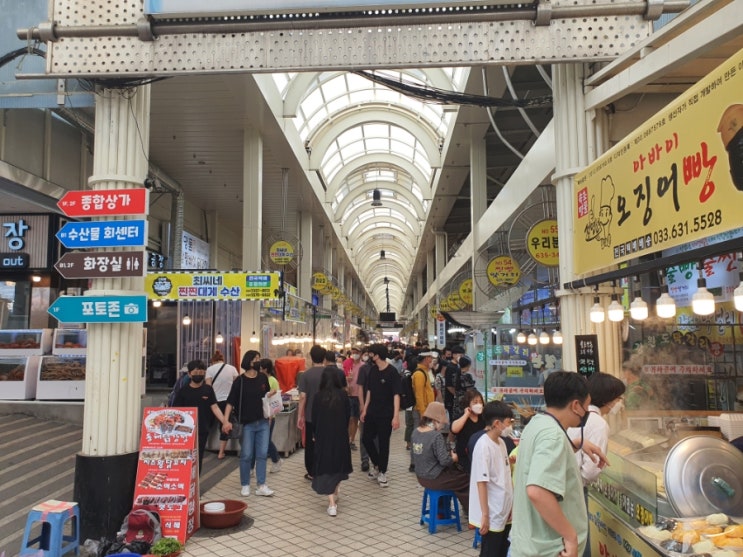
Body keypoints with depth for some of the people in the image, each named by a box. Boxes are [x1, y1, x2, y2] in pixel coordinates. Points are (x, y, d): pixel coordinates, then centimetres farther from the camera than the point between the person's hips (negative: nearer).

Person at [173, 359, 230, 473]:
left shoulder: (208, 390, 3)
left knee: (198, 460, 8)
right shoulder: (183, 391, 1)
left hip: (202, 431, 1)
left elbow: (215, 408, -2)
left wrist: (225, 421, -15)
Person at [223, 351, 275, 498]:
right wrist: (226, 421, -20)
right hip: (247, 423, -4)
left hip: (263, 422, 4)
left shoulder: (263, 378, 5)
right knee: (246, 455, 4)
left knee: (262, 454, 6)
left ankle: (261, 486, 12)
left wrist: (271, 395, 0)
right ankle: (245, 485, 18)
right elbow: (230, 402, -10)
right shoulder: (240, 381, -7)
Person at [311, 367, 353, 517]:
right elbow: (348, 415, 2)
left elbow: (314, 418, -3)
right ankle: (335, 494, 36)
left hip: (323, 436, -2)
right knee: (339, 463, 21)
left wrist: (316, 434, 13)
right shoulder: (343, 394, -6)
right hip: (341, 435, 2)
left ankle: (332, 503, -7)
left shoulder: (319, 396, -10)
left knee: (325, 466, 2)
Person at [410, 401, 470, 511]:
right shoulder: (436, 436, -24)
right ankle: (469, 508, 26)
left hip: (421, 477, 8)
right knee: (466, 478, 8)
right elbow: (445, 460, -25)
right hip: (435, 479, -8)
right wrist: (453, 458, -3)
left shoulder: (416, 432, -1)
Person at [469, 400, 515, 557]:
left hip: (505, 512, 8)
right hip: (492, 515, -8)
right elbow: (481, 482, -20)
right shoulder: (483, 445, -20)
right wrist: (484, 515, -19)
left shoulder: (501, 443, 6)